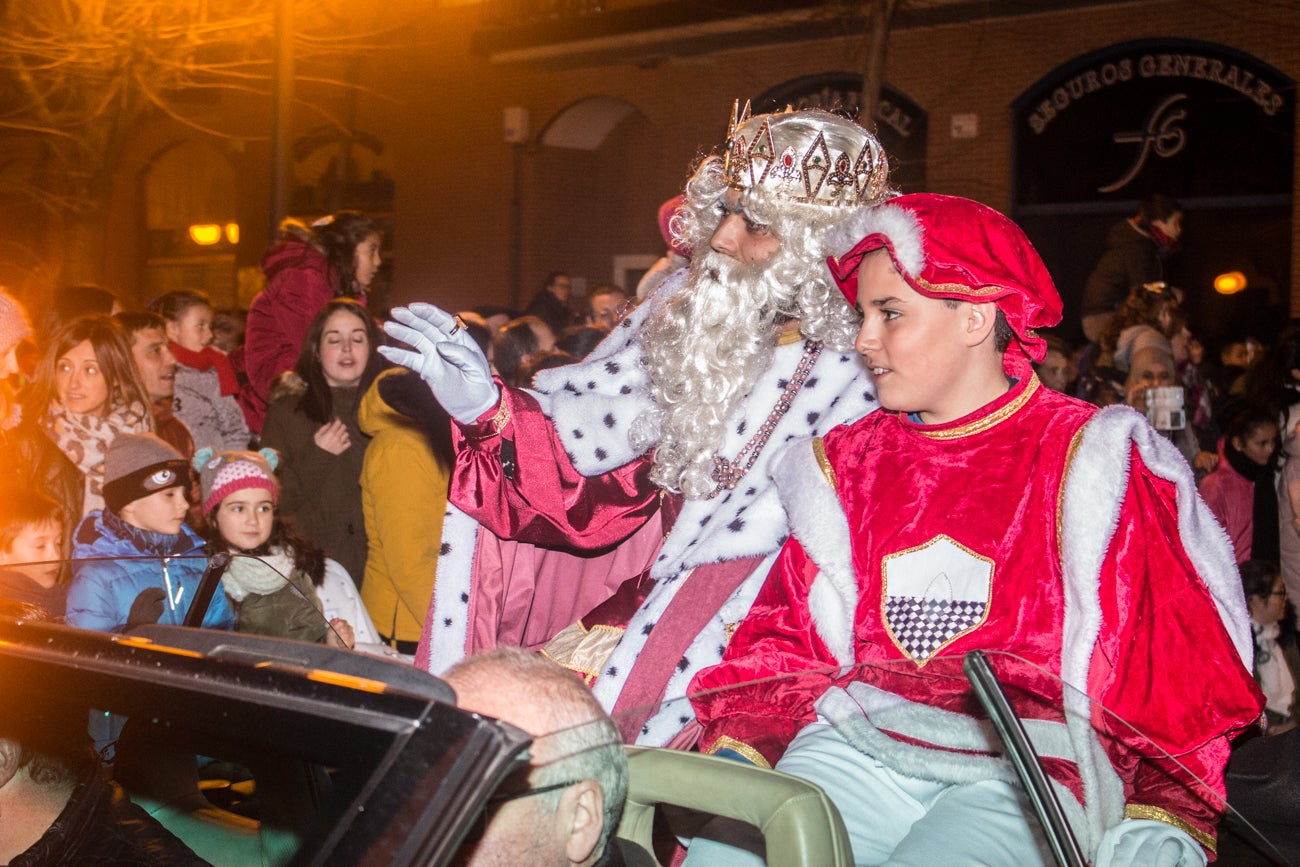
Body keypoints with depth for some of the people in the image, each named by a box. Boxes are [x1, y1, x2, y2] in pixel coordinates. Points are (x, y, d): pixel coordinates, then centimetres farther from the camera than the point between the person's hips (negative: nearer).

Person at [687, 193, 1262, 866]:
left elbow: (1174, 669, 2)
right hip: (859, 746, 4)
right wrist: (731, 757, -2)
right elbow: (782, 644, 16)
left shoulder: (1089, 460, 6)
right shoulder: (847, 462, 18)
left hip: (1029, 772, -3)